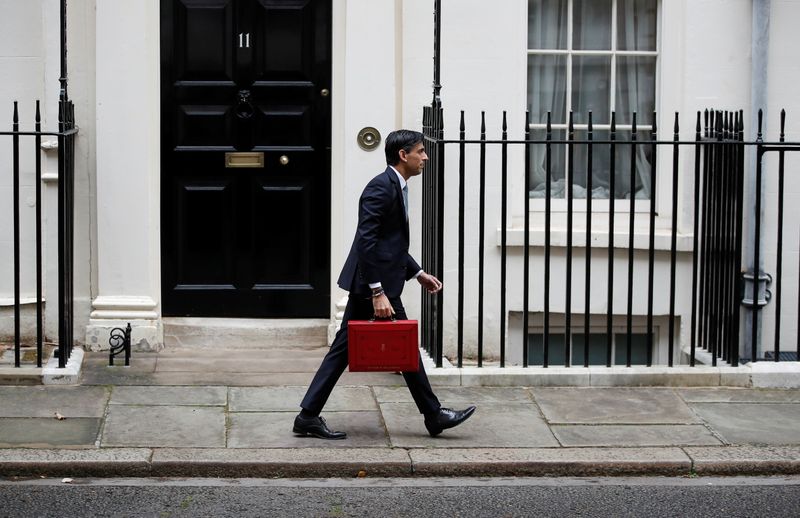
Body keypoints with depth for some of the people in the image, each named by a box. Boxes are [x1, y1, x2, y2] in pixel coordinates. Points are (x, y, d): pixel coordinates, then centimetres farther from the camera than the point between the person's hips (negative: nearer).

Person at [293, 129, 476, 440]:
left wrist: (418, 274, 22)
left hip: (366, 284, 10)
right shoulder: (381, 187, -17)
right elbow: (366, 241, -23)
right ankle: (433, 416, 14)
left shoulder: (396, 187, 15)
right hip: (375, 282, -10)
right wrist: (378, 293, -26)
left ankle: (308, 416, 10)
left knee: (344, 348, 9)